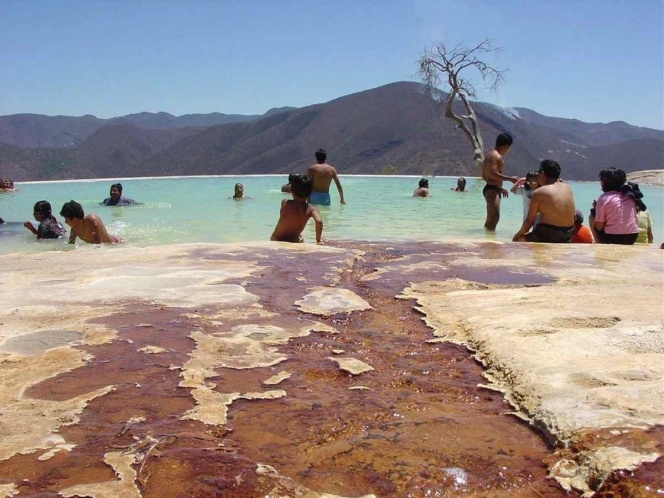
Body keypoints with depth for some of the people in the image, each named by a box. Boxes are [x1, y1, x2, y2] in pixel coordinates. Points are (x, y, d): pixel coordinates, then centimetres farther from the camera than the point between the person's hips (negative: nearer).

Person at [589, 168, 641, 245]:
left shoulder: (603, 198, -10)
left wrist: (595, 208, 5)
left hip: (612, 239, -6)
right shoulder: (630, 194, 6)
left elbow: (599, 226, -10)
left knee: (592, 215, 15)